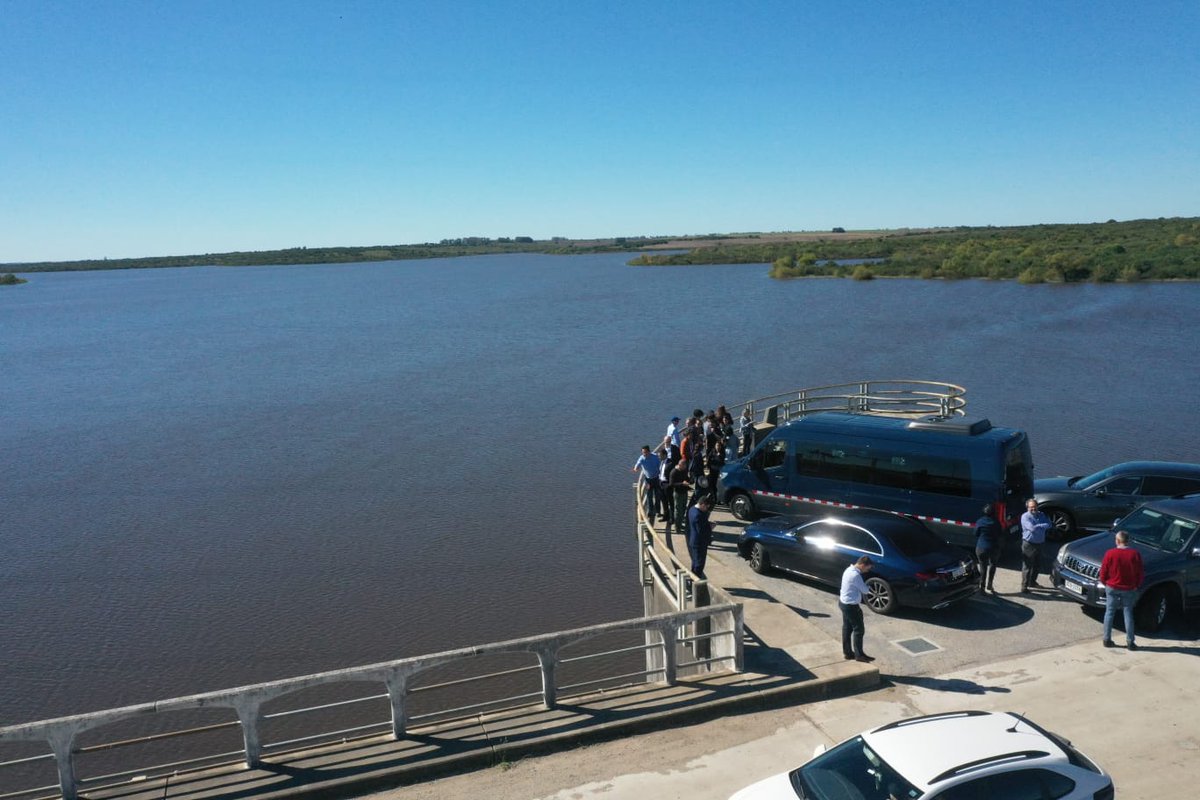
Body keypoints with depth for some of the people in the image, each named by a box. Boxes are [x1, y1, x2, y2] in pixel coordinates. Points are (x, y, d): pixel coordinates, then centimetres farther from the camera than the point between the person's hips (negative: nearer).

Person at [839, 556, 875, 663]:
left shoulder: (850, 569, 5)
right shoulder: (855, 575, -27)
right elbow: (865, 590, -16)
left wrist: (866, 589, 0)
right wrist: (870, 590, 4)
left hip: (844, 602, 10)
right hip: (851, 606, -10)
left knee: (847, 628, 17)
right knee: (859, 629, 2)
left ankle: (847, 652, 26)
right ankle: (859, 655, 11)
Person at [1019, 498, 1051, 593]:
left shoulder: (1041, 515, 9)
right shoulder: (1025, 516, -12)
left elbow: (1048, 525, -4)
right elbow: (1032, 528, -24)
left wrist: (1038, 526, -17)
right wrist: (1043, 526, -10)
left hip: (1039, 544, 7)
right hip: (1029, 545, -7)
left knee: (1037, 565, 19)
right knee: (1027, 566, -5)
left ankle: (1032, 582, 37)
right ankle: (1024, 587, 0)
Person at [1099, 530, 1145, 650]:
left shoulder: (1110, 554, -12)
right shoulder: (1135, 554, -9)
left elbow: (1103, 572, -7)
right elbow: (1141, 573, -4)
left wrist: (1105, 583, 11)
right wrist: (1137, 585, 12)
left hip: (1112, 588, -1)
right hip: (1129, 589, 1)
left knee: (1109, 613, 9)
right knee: (1128, 614, 9)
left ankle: (1107, 639, 13)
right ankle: (1130, 642, 10)